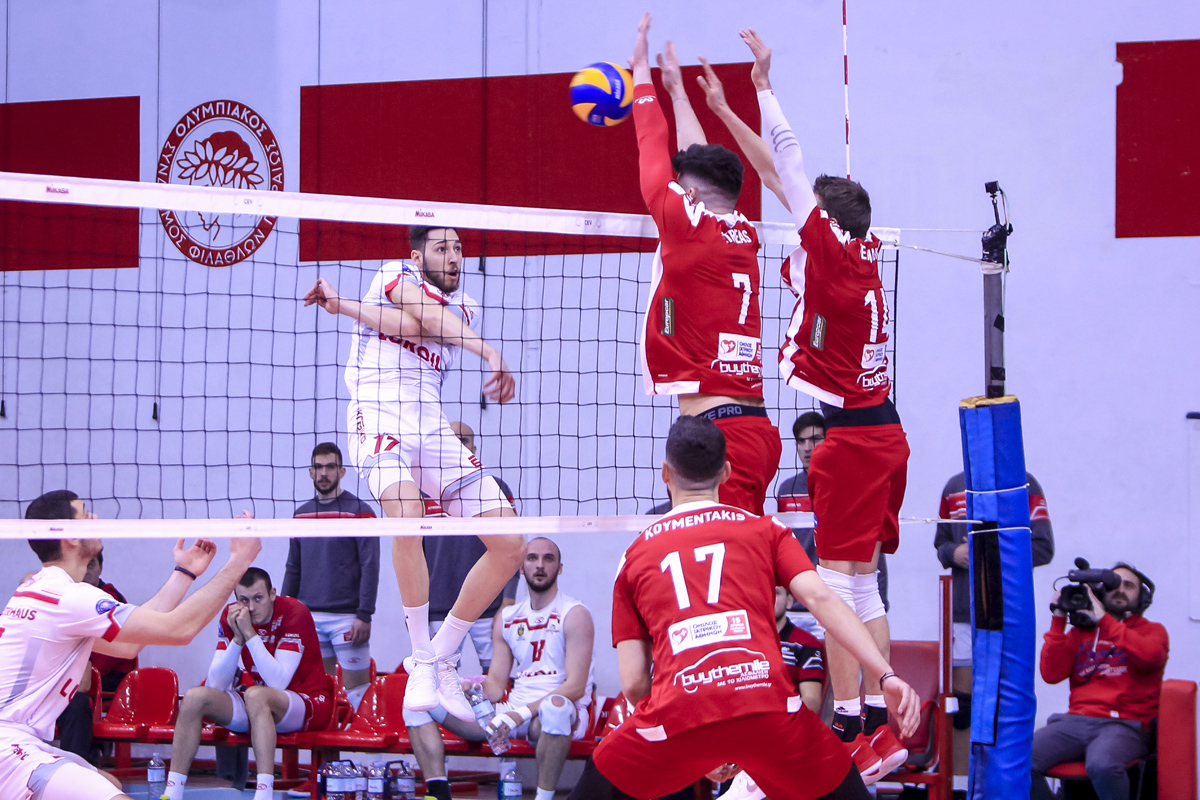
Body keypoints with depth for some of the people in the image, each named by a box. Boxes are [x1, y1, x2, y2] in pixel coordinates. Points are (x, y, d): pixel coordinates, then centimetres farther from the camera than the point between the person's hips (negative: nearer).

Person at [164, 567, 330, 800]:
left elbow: (278, 683, -26)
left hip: (308, 704, -6)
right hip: (258, 706, 6)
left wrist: (250, 633, -30)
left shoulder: (294, 614, -18)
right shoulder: (231, 616, -3)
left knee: (255, 695, -35)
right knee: (195, 697, -14)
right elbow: (216, 684, -9)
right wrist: (237, 639, -21)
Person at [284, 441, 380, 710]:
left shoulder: (359, 512, -3)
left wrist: (364, 615, -14)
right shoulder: (301, 514, 13)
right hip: (309, 617, 5)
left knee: (357, 691, -5)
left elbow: (370, 567, -7)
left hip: (347, 617, -5)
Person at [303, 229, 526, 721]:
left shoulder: (463, 306, 21)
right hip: (380, 419, -6)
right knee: (406, 515, -34)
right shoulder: (394, 274, 11)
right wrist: (489, 352, -28)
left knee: (511, 546, -3)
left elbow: (414, 322, -4)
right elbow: (431, 315, -12)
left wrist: (345, 306, -13)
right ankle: (421, 662, -23)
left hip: (433, 431, 6)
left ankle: (443, 656, 12)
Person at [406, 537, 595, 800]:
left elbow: (576, 687, -13)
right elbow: (496, 684, 12)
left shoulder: (574, 615, -4)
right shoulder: (507, 619, 14)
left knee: (555, 706, -45)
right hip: (512, 712, 6)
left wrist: (523, 713, -23)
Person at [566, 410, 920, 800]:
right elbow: (819, 598, 1)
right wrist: (887, 676, -5)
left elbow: (633, 683, 15)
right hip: (767, 703, 0)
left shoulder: (635, 554, 21)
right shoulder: (766, 530, 19)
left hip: (677, 712, 0)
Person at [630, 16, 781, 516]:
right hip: (757, 430, 8)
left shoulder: (687, 226, -5)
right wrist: (675, 87, 41)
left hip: (717, 428, -8)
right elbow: (700, 164, 29)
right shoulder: (743, 236, 14)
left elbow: (654, 154, 7)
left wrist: (643, 77, 21)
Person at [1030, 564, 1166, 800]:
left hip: (1124, 724, -3)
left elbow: (1150, 656, -11)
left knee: (1102, 765, -39)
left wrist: (1104, 620, -9)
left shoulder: (1152, 630, 15)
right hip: (1076, 721, 3)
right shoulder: (1080, 632, 21)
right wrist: (1058, 621, 5)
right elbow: (1051, 674, 7)